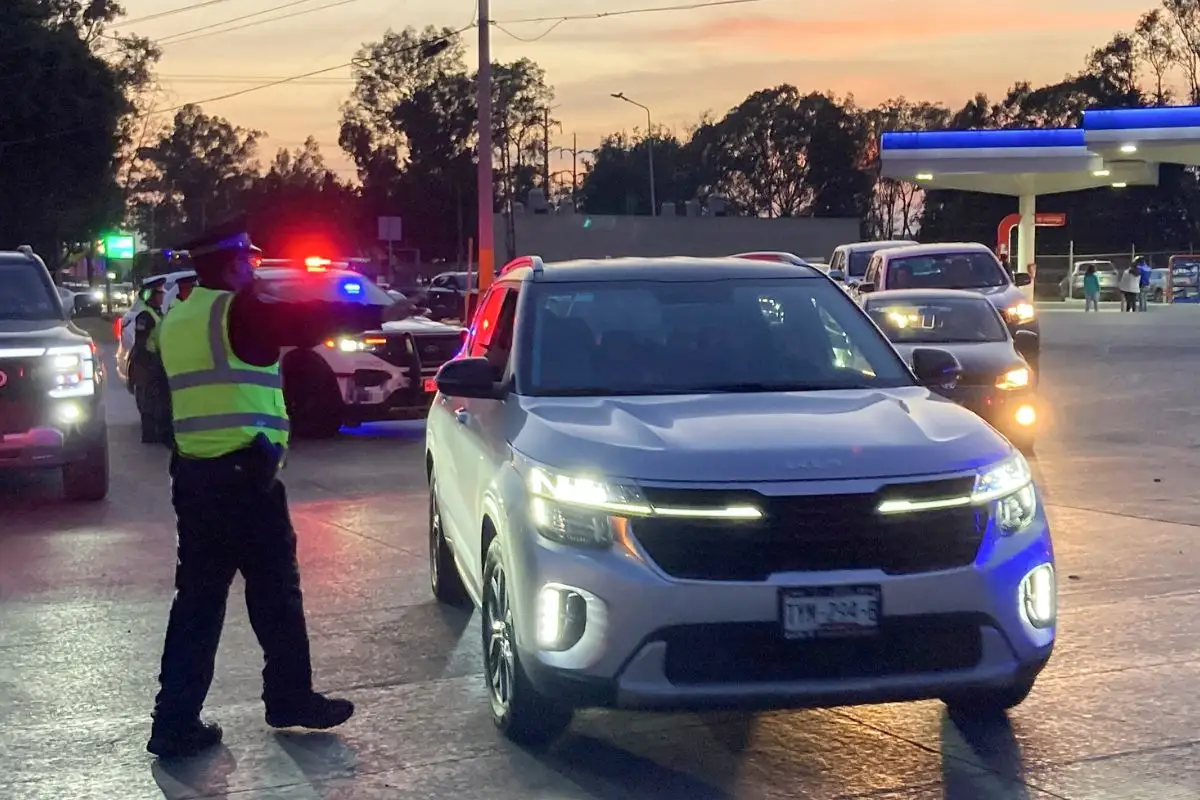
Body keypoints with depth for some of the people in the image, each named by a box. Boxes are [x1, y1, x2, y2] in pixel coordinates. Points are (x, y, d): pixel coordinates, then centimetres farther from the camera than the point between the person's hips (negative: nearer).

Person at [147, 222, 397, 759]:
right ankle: (291, 700, 19)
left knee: (198, 597, 9)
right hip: (242, 475, -8)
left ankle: (175, 721, 8)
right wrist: (378, 314, 3)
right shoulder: (237, 311, -11)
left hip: (193, 474, 8)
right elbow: (306, 321, -8)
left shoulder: (177, 320, 14)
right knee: (275, 592, 7)